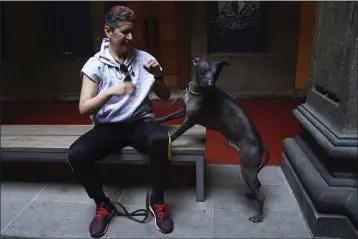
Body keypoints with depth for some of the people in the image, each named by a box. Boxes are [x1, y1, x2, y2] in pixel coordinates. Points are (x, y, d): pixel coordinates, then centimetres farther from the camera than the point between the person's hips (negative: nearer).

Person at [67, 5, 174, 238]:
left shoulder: (145, 58, 3)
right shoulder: (95, 64, -2)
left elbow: (165, 96, 8)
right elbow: (84, 108, -8)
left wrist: (159, 76, -12)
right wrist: (110, 91, -24)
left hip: (140, 122, 0)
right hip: (108, 126, 0)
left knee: (161, 139, -34)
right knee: (76, 153, -27)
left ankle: (158, 200, -9)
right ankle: (103, 205, 1)